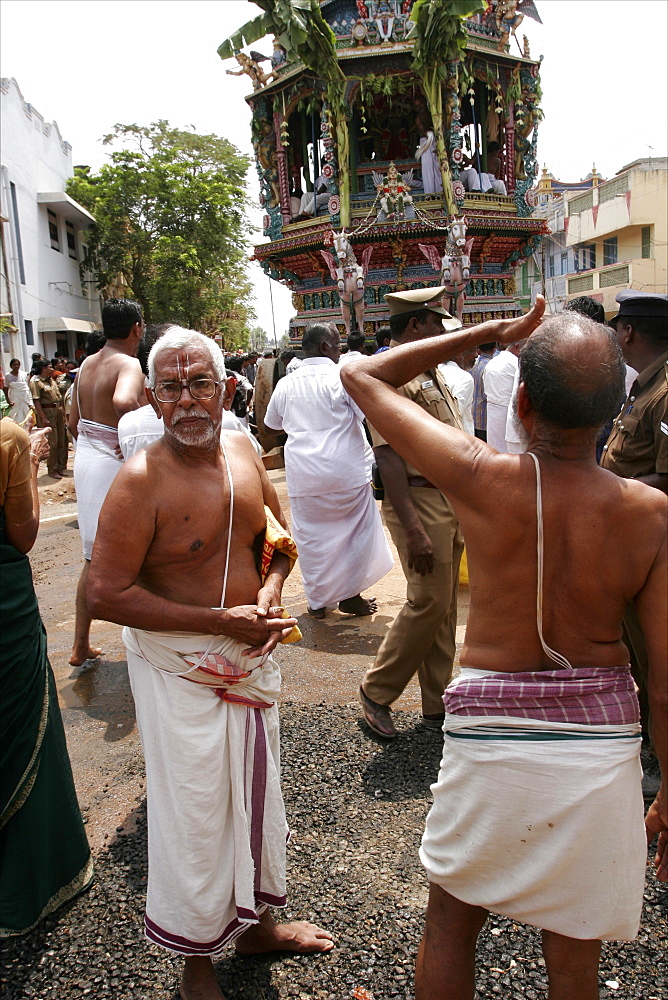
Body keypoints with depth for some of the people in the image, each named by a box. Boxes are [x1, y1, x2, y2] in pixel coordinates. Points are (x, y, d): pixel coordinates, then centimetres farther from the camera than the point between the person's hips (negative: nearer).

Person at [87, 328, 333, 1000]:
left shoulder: (242, 451, -1)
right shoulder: (142, 480, -20)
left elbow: (276, 538, 12)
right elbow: (105, 594, -22)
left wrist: (269, 592, -9)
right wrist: (222, 621, -23)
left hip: (251, 655, 6)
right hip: (181, 670, -6)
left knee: (256, 793, 22)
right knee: (193, 816, 8)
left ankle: (256, 924, 48)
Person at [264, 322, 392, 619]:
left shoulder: (285, 385, 8)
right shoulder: (342, 377, -7)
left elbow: (271, 427, 23)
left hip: (302, 476, 4)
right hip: (346, 473, -4)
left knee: (311, 537, 13)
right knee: (355, 532, 12)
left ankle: (317, 601, 21)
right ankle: (349, 596, 19)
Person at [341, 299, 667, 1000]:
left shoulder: (480, 479, -17)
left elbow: (361, 377, -3)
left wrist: (489, 332, -3)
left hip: (491, 740, -2)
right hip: (604, 749, 2)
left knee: (450, 927, 25)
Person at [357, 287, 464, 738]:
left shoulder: (432, 373, 17)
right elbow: (389, 456, -20)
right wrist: (413, 529, -24)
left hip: (451, 500, 9)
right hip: (420, 500, -9)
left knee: (445, 606, 12)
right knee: (428, 603, -6)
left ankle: (438, 705, 24)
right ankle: (376, 693, 13)